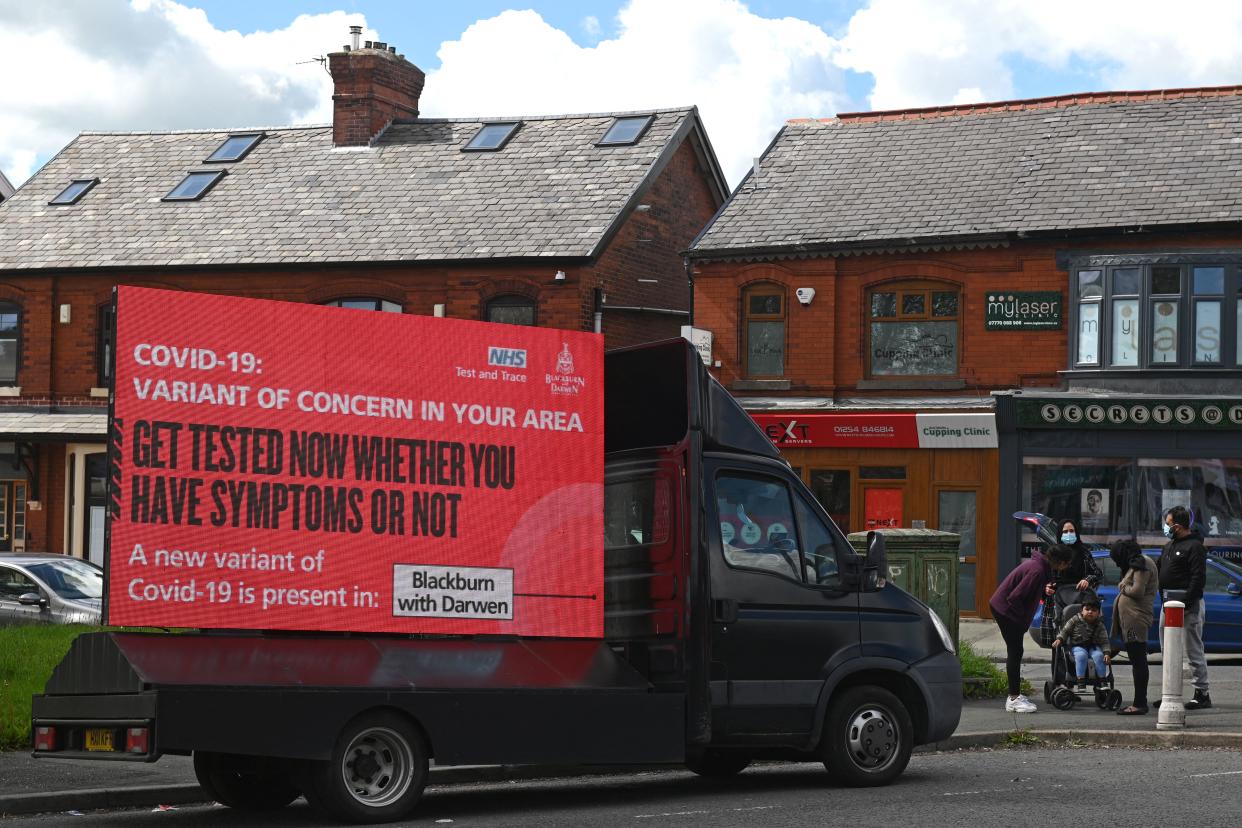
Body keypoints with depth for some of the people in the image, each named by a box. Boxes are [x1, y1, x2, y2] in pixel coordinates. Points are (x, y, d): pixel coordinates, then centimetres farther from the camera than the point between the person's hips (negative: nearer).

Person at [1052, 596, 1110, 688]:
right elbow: (1065, 630, 5)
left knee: (1098, 655, -30)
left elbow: (1104, 641, -2)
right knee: (1081, 655, -35)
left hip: (1093, 647, 2)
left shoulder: (1099, 625, 2)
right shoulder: (1075, 620, 0)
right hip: (1077, 646, -2)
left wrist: (1107, 653, -15)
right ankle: (1081, 681, -35)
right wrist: (1059, 639, -12)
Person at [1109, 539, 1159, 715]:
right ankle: (1139, 702, 15)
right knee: (1138, 662, 12)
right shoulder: (1137, 564, 22)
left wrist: (1123, 588, -3)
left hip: (1136, 619, -11)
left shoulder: (1141, 564, -10)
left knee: (1138, 661, -9)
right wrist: (1124, 587, 5)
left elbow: (1138, 590, -18)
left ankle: (1140, 703, -10)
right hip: (1131, 619, 11)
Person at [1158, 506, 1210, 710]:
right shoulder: (1169, 546, 18)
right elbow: (1161, 572, 21)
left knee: (1194, 650, -6)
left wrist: (1187, 602, -22)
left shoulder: (1195, 546, -11)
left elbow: (1198, 578, -17)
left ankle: (1202, 694, -2)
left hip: (1189, 606, -10)